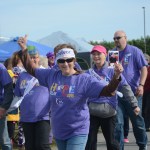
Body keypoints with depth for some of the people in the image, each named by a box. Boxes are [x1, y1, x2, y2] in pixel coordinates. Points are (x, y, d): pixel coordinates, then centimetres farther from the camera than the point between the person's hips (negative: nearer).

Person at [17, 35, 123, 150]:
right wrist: (24, 49, 1)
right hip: (58, 132, 6)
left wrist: (116, 77, -38)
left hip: (77, 132, -6)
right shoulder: (51, 75, 1)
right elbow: (31, 69, 11)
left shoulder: (84, 79, -13)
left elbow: (108, 91, -20)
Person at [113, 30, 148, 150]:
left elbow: (144, 69, -4)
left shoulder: (134, 51, -1)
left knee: (137, 121, 7)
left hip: (133, 93, -3)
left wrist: (141, 85, -16)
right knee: (117, 122, 0)